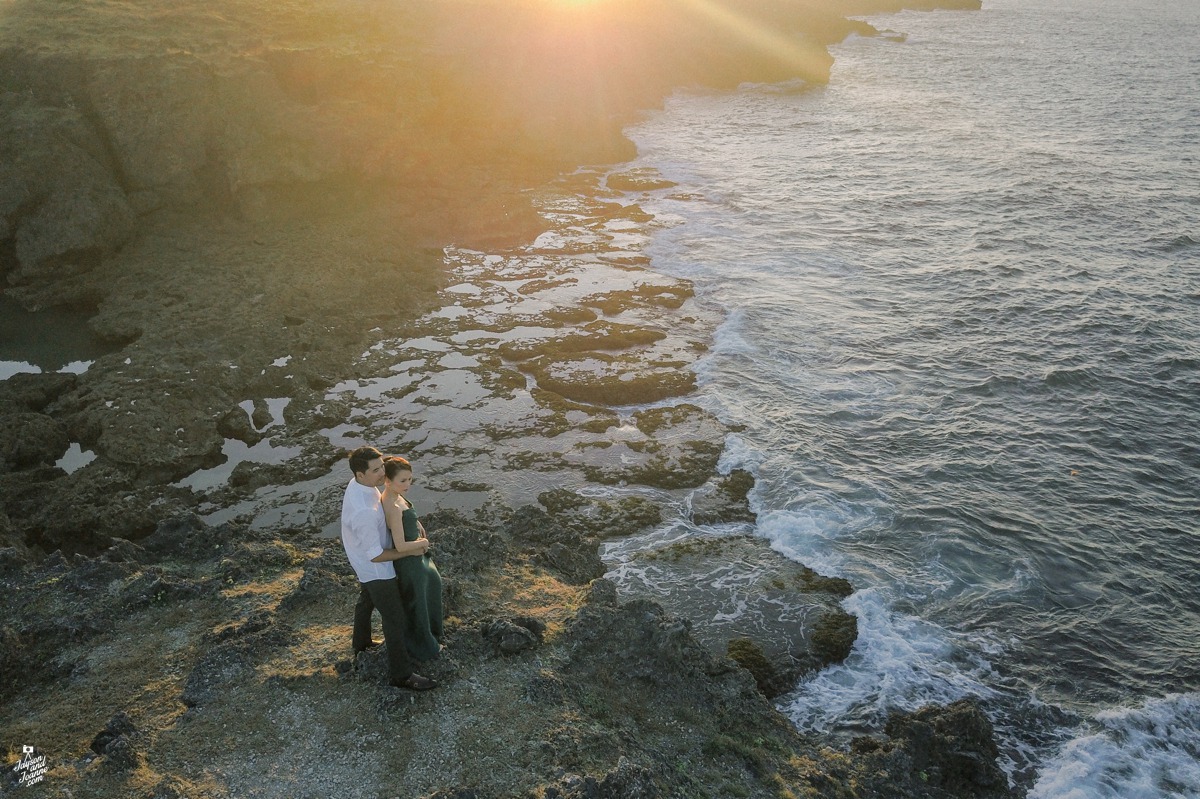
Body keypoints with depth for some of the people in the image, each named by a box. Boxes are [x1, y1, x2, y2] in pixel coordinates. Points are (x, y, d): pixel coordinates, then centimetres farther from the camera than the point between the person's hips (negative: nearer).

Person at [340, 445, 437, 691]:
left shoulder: (358, 484, -12)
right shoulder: (364, 512, -41)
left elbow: (380, 515, 8)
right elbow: (376, 555, -30)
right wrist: (410, 550, -20)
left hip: (364, 566, 9)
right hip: (376, 570, -9)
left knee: (366, 601, 32)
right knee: (395, 618, 6)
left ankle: (361, 642, 58)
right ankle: (401, 673, 22)